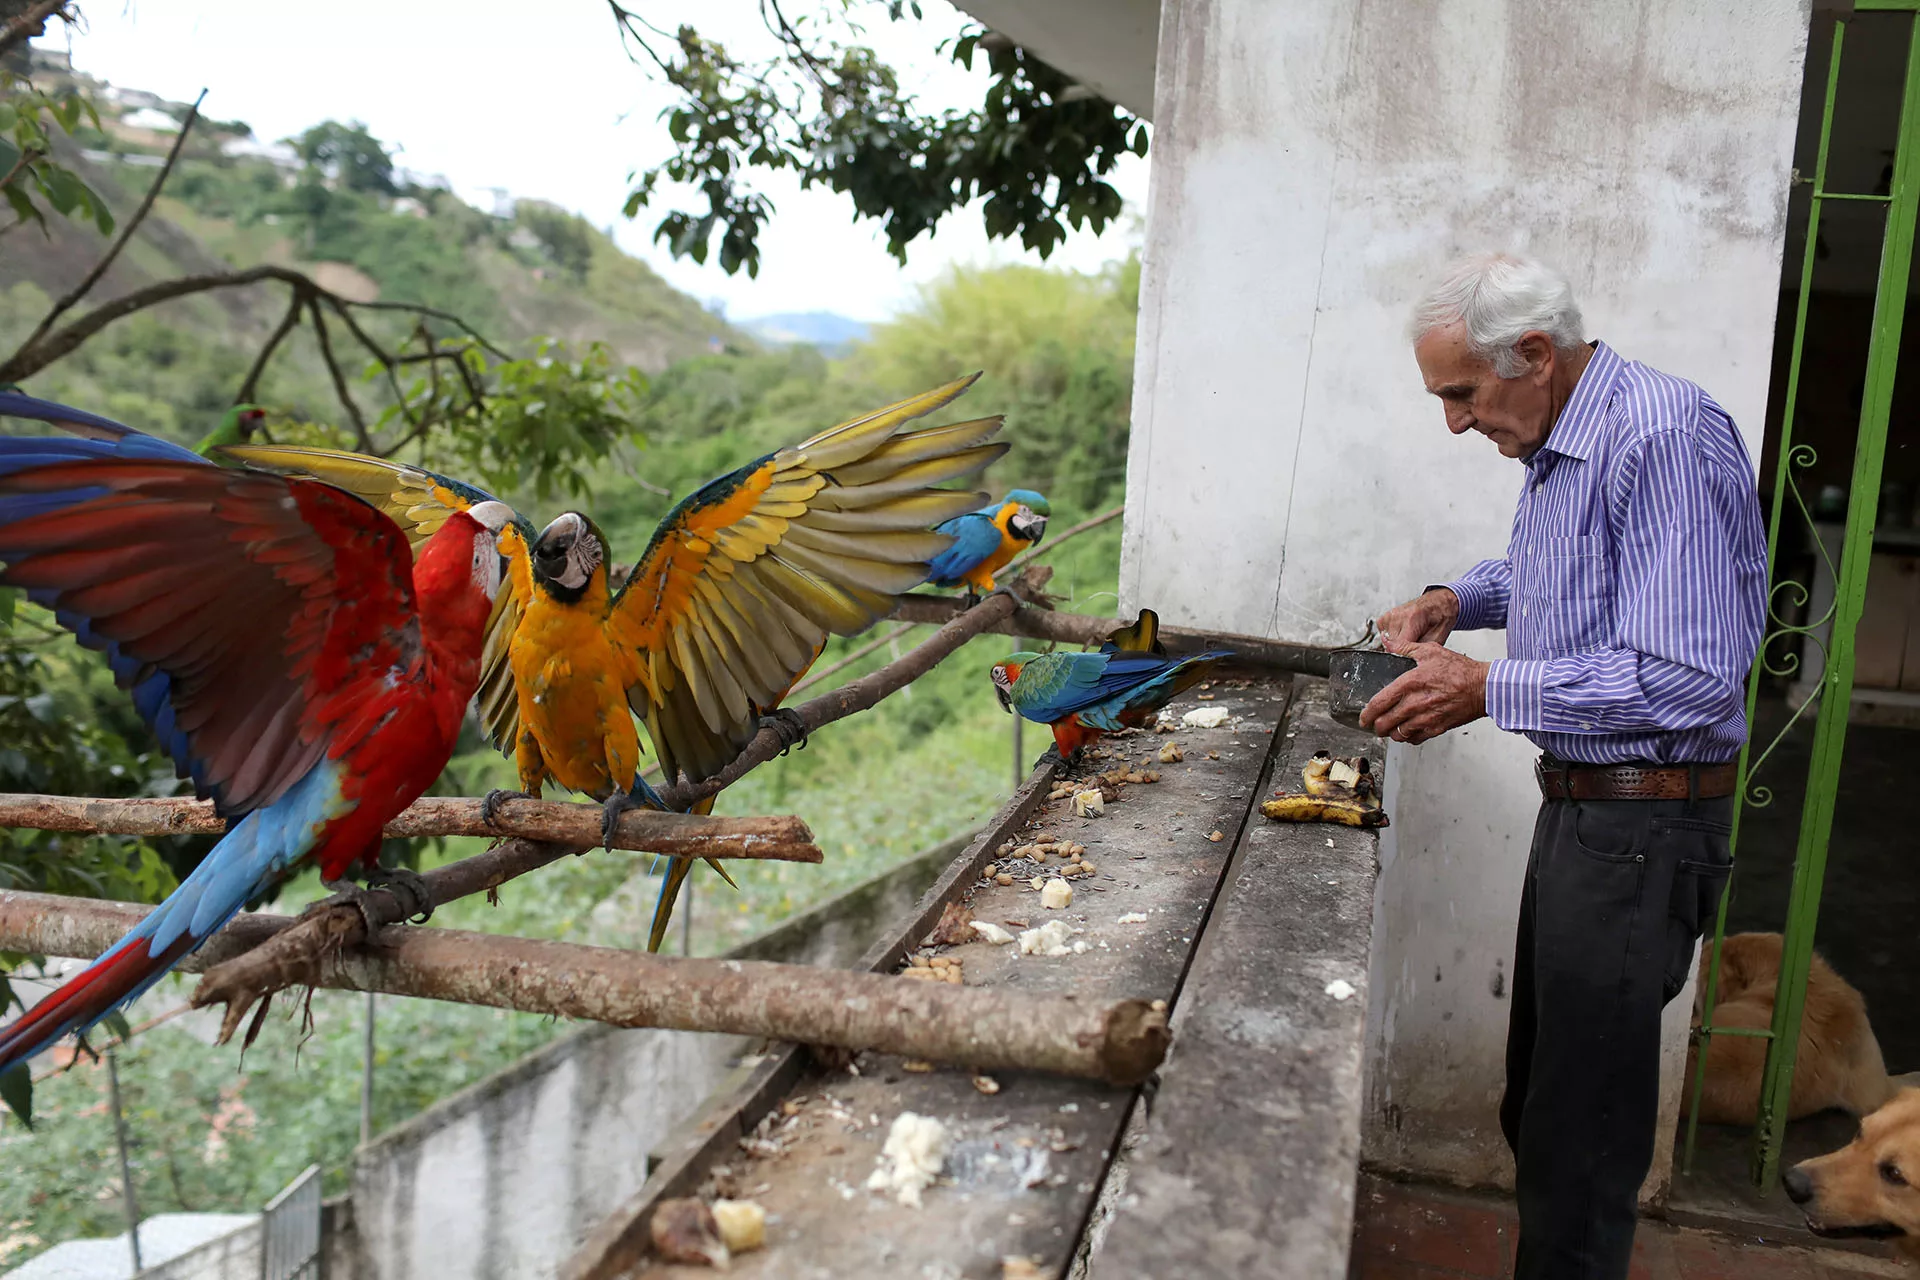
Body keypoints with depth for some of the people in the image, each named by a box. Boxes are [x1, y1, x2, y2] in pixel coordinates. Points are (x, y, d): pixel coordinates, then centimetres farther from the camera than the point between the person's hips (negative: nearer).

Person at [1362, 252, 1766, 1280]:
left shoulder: (1664, 436, -22)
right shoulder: (1558, 443, 9)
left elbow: (1693, 678, -28)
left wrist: (1488, 691, -23)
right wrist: (1458, 600, 9)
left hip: (1641, 824, -10)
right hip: (1578, 803, 10)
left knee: (1578, 1135, 1)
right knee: (1540, 1098, 20)